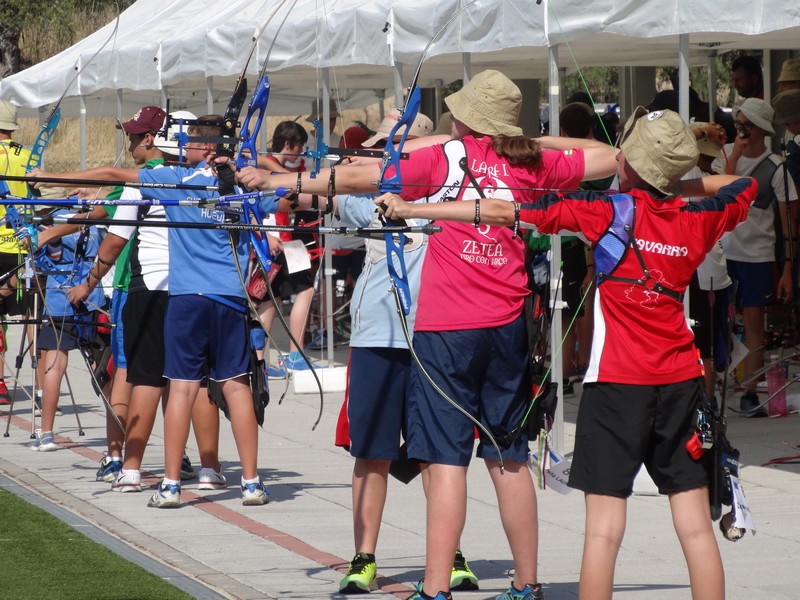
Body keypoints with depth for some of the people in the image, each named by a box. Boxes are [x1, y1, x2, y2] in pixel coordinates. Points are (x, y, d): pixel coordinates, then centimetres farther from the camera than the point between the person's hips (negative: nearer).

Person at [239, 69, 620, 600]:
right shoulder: (532, 163, 5)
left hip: (447, 326, -4)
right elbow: (609, 158, 19)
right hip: (508, 325, 4)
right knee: (509, 458, 13)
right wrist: (539, 140, 19)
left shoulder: (447, 158, -5)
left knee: (447, 457, -8)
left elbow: (356, 178, -6)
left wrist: (271, 180, 0)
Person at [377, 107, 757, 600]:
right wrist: (680, 183, 19)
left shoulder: (610, 211, -8)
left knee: (604, 527, -3)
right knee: (696, 525, 5)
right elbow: (744, 185, 27)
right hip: (681, 380, 4)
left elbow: (504, 213, -10)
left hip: (618, 381, -4)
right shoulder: (698, 220, 3)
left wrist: (410, 209, -6)